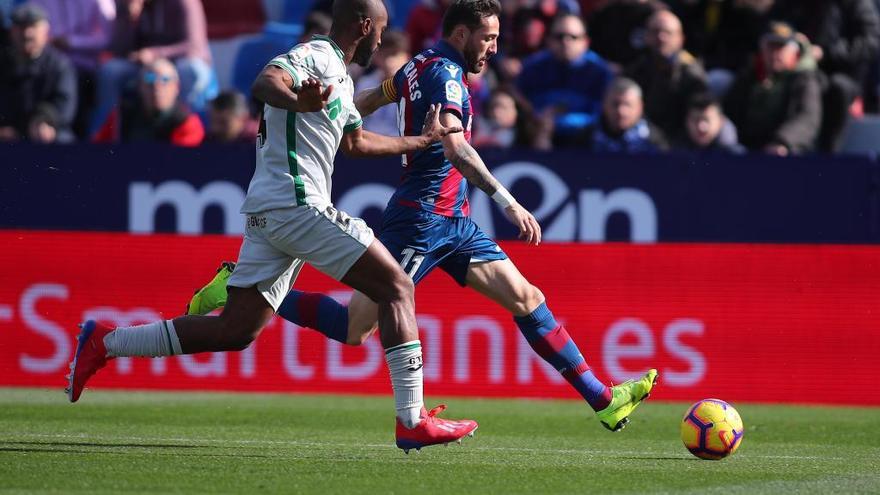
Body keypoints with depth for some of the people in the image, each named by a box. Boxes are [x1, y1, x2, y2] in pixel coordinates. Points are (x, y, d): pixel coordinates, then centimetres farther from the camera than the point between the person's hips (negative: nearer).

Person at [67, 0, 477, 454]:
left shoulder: (341, 79, 25)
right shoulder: (317, 57, -7)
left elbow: (355, 142, 40)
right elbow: (265, 82, -27)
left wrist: (422, 140, 44)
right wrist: (297, 101, -48)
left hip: (265, 212, 10)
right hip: (298, 205, -10)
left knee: (235, 331, 7)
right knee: (397, 289, -7)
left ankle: (104, 343, 8)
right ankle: (412, 423, -11)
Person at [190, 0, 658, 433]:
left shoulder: (421, 65, 15)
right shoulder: (444, 73, -15)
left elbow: (368, 99, 27)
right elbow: (455, 147, -28)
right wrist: (506, 201, -32)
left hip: (452, 221, 10)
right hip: (423, 217, -10)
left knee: (526, 299, 3)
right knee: (354, 328, -9)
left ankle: (603, 399, 1)